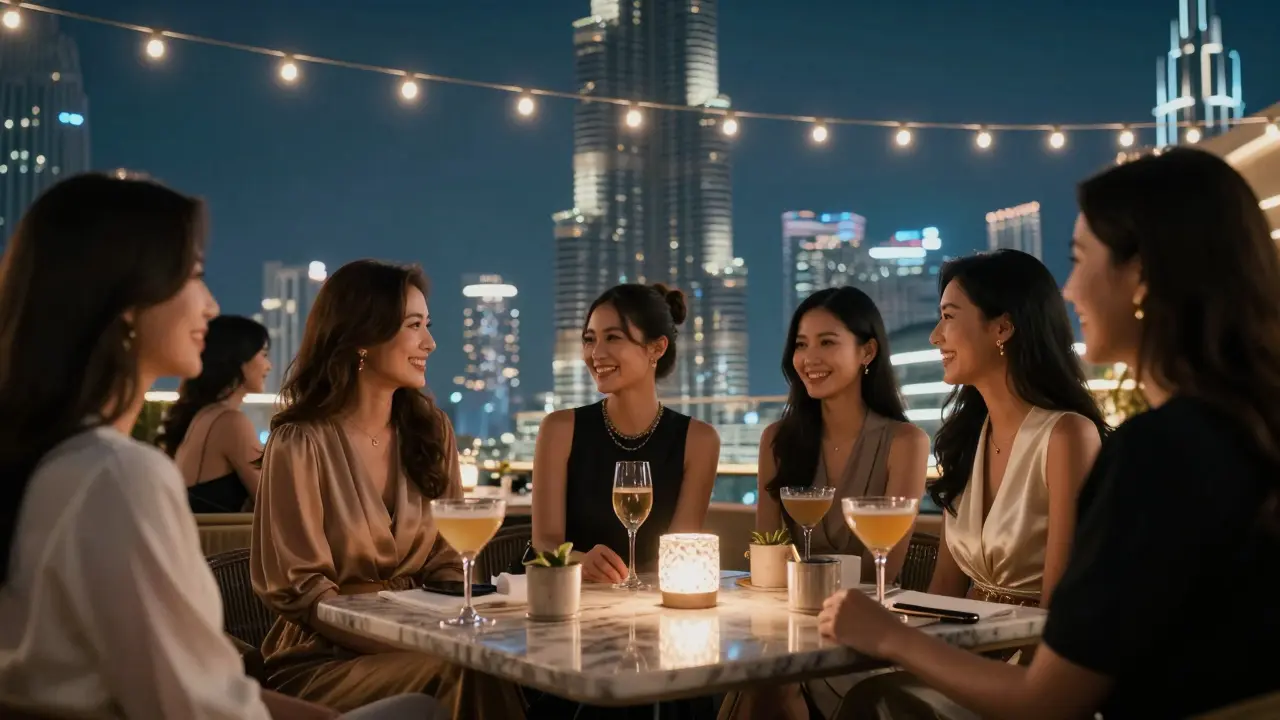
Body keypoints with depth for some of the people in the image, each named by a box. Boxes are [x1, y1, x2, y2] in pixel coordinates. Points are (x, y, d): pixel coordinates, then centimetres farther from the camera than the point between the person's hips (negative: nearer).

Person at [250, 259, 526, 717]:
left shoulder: (432, 431, 7)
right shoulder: (301, 442, -10)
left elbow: (446, 561, 9)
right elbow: (297, 588, -11)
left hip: (417, 638, 5)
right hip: (324, 657, -5)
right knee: (461, 673, -29)